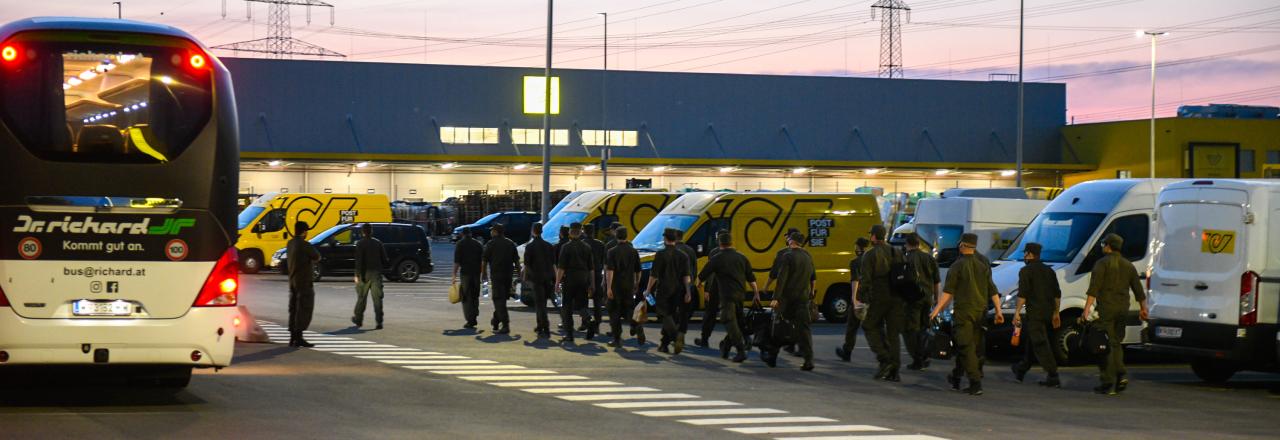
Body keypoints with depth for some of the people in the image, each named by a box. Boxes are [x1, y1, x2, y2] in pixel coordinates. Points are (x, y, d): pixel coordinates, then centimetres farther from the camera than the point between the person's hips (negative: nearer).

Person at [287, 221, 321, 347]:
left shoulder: (290, 244, 10)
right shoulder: (305, 245, -16)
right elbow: (317, 257, -9)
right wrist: (312, 260, 11)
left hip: (293, 281, 8)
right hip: (304, 282, -8)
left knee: (294, 309, 12)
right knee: (304, 309, -6)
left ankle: (293, 337, 14)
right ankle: (298, 338, -10)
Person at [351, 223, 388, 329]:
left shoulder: (360, 244, -7)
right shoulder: (378, 243, 6)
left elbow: (359, 260, -14)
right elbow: (384, 259, 8)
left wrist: (358, 275, -14)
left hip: (365, 273, -3)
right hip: (377, 273, 3)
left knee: (361, 297, 11)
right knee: (377, 298, 0)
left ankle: (358, 319, 22)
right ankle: (379, 322, -8)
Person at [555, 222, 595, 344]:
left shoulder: (566, 247, -8)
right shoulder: (587, 247, 5)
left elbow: (561, 267, -11)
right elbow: (591, 268, 8)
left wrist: (557, 282, -5)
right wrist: (592, 284, 14)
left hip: (569, 279, -4)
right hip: (583, 279, 4)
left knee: (567, 308, 4)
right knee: (581, 304, 16)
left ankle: (569, 335, 2)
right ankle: (587, 319, -16)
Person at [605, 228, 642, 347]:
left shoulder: (613, 251, -9)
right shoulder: (633, 251, 3)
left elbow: (609, 270, -16)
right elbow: (638, 270, 9)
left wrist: (608, 288, -16)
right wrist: (636, 283, 24)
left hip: (616, 286, -3)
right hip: (629, 286, 4)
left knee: (614, 312, 6)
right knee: (628, 310, 13)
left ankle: (617, 339, 6)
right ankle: (638, 328, -15)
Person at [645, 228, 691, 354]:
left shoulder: (660, 255, -10)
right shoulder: (683, 255, 4)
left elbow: (654, 275, -10)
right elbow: (686, 276, 1)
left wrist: (648, 290, -1)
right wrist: (688, 292, 2)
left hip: (663, 290, -5)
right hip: (677, 291, 5)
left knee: (666, 316, -5)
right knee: (671, 316, 13)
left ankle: (676, 337, -28)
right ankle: (664, 344, 18)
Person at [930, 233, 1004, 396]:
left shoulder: (957, 266, -7)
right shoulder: (983, 265, 9)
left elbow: (948, 291, -11)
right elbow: (993, 290, 9)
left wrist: (937, 309, -9)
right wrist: (998, 311, 11)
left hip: (963, 312, -6)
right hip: (980, 312, 6)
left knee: (966, 347, -6)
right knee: (970, 347, 15)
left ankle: (976, 383, -15)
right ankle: (956, 378, 27)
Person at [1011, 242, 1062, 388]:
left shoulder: (1026, 271, -8)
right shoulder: (1049, 270, 15)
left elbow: (1022, 294, -15)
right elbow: (1057, 294, 16)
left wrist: (1017, 312, -12)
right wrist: (1055, 313, 22)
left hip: (1034, 313, -8)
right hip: (1048, 313, 8)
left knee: (1040, 344, -8)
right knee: (1032, 341, 21)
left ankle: (1053, 377, -15)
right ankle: (1021, 370, 33)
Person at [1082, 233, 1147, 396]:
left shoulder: (1102, 263, -6)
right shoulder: (1128, 265, 14)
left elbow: (1093, 289, -15)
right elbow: (1138, 289, 17)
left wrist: (1087, 309, -19)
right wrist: (1143, 308, 26)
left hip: (1106, 309, -6)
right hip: (1123, 309, 6)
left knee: (1106, 345, -3)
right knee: (1116, 343, 17)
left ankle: (1108, 384, -6)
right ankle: (1121, 375, -1)